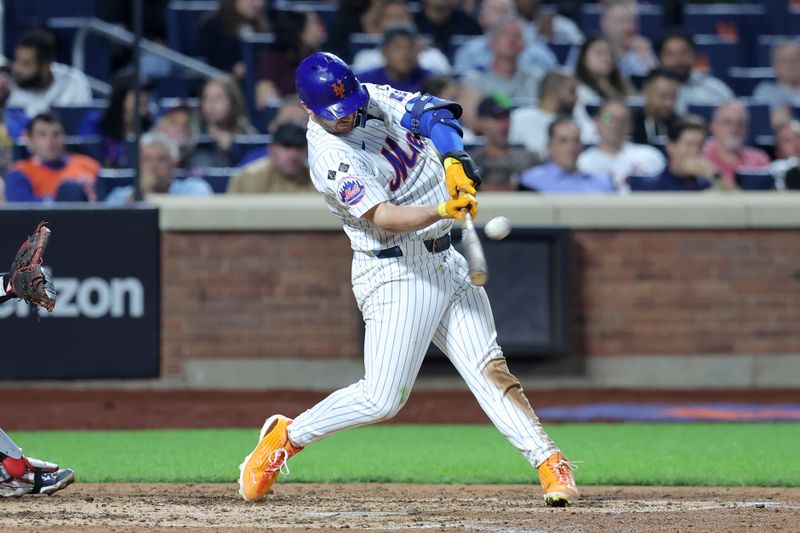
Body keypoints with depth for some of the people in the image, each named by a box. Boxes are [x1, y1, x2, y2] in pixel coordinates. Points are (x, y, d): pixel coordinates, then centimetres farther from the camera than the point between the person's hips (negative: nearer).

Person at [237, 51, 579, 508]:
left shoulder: (372, 98, 3)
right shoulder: (330, 158, -20)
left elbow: (430, 112, -6)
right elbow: (382, 217, -29)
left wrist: (455, 159, -25)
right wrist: (443, 210, -44)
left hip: (447, 260, 7)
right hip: (397, 275, -7)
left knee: (490, 368, -2)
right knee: (382, 399, -7)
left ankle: (550, 462, -5)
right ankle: (285, 437, 12)